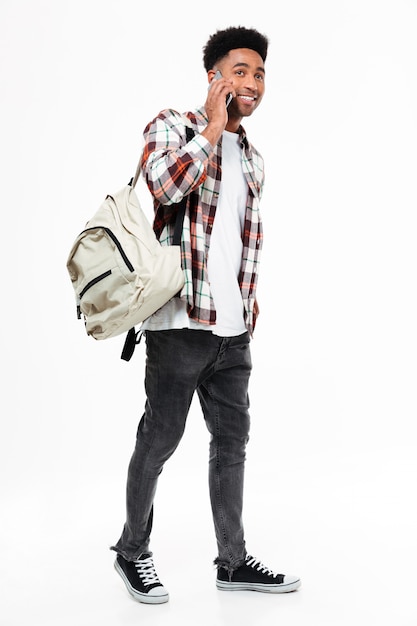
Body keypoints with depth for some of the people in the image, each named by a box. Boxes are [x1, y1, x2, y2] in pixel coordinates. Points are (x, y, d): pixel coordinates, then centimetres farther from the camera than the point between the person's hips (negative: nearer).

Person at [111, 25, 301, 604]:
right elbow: (166, 184, -24)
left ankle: (233, 561, 23)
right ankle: (132, 551, 23)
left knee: (232, 440, 11)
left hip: (234, 327, 7)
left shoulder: (253, 159, 18)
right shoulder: (172, 125, -2)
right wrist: (214, 126, -14)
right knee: (159, 440, 3)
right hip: (181, 319, -7)